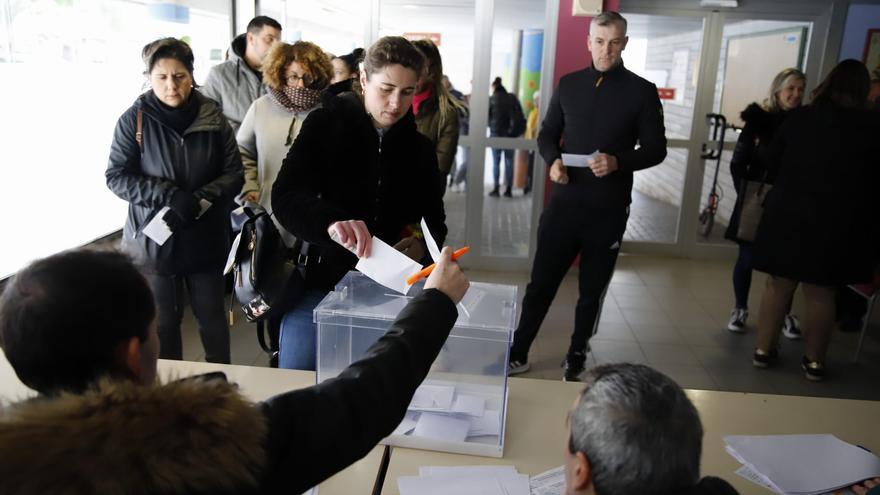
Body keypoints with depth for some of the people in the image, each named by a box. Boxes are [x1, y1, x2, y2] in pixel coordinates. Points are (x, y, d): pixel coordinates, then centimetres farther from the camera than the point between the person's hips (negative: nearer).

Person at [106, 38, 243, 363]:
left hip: (205, 238, 1)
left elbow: (234, 174, -2)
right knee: (162, 323, 12)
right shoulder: (135, 119, -5)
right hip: (154, 238, -1)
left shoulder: (212, 118, -2)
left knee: (212, 318, 13)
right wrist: (169, 196, -20)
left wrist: (199, 200, -19)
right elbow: (116, 176, -6)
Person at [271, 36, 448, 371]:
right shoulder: (325, 125, -5)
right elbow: (284, 196, -17)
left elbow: (434, 218, 10)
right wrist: (330, 221, -38)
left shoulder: (419, 148, 6)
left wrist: (421, 244, -14)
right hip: (317, 285, -2)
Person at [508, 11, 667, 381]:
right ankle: (518, 354, 20)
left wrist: (618, 162, -21)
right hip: (564, 204, 2)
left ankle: (576, 359, 31)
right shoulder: (568, 84, 6)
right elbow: (547, 134, 11)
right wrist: (553, 161, -11)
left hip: (608, 211, -1)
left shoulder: (642, 92, -2)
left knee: (591, 292, 12)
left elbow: (655, 150, -1)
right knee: (541, 283, 6)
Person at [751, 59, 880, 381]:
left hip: (788, 214, 1)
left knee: (778, 284, 13)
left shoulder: (801, 118, -2)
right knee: (821, 293, 9)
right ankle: (814, 360, 20)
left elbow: (773, 158, 9)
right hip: (838, 222, -1)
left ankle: (763, 349, 20)